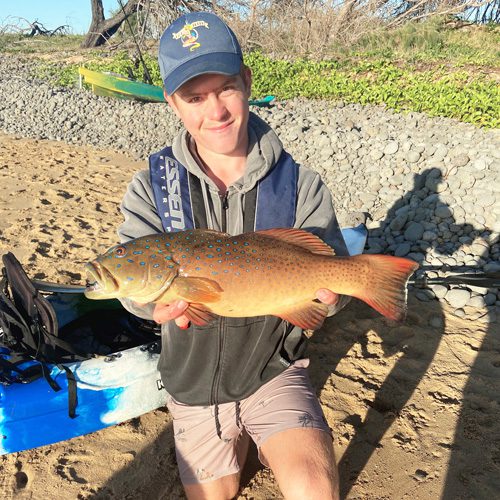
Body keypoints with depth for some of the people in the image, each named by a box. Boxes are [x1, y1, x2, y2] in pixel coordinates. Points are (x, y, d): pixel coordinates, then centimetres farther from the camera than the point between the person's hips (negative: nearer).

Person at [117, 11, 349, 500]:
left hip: (275, 371, -2)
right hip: (193, 383, 2)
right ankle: (238, 440, 51)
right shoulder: (151, 186, -10)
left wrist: (327, 290, -36)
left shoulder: (299, 184, -13)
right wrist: (158, 300, -40)